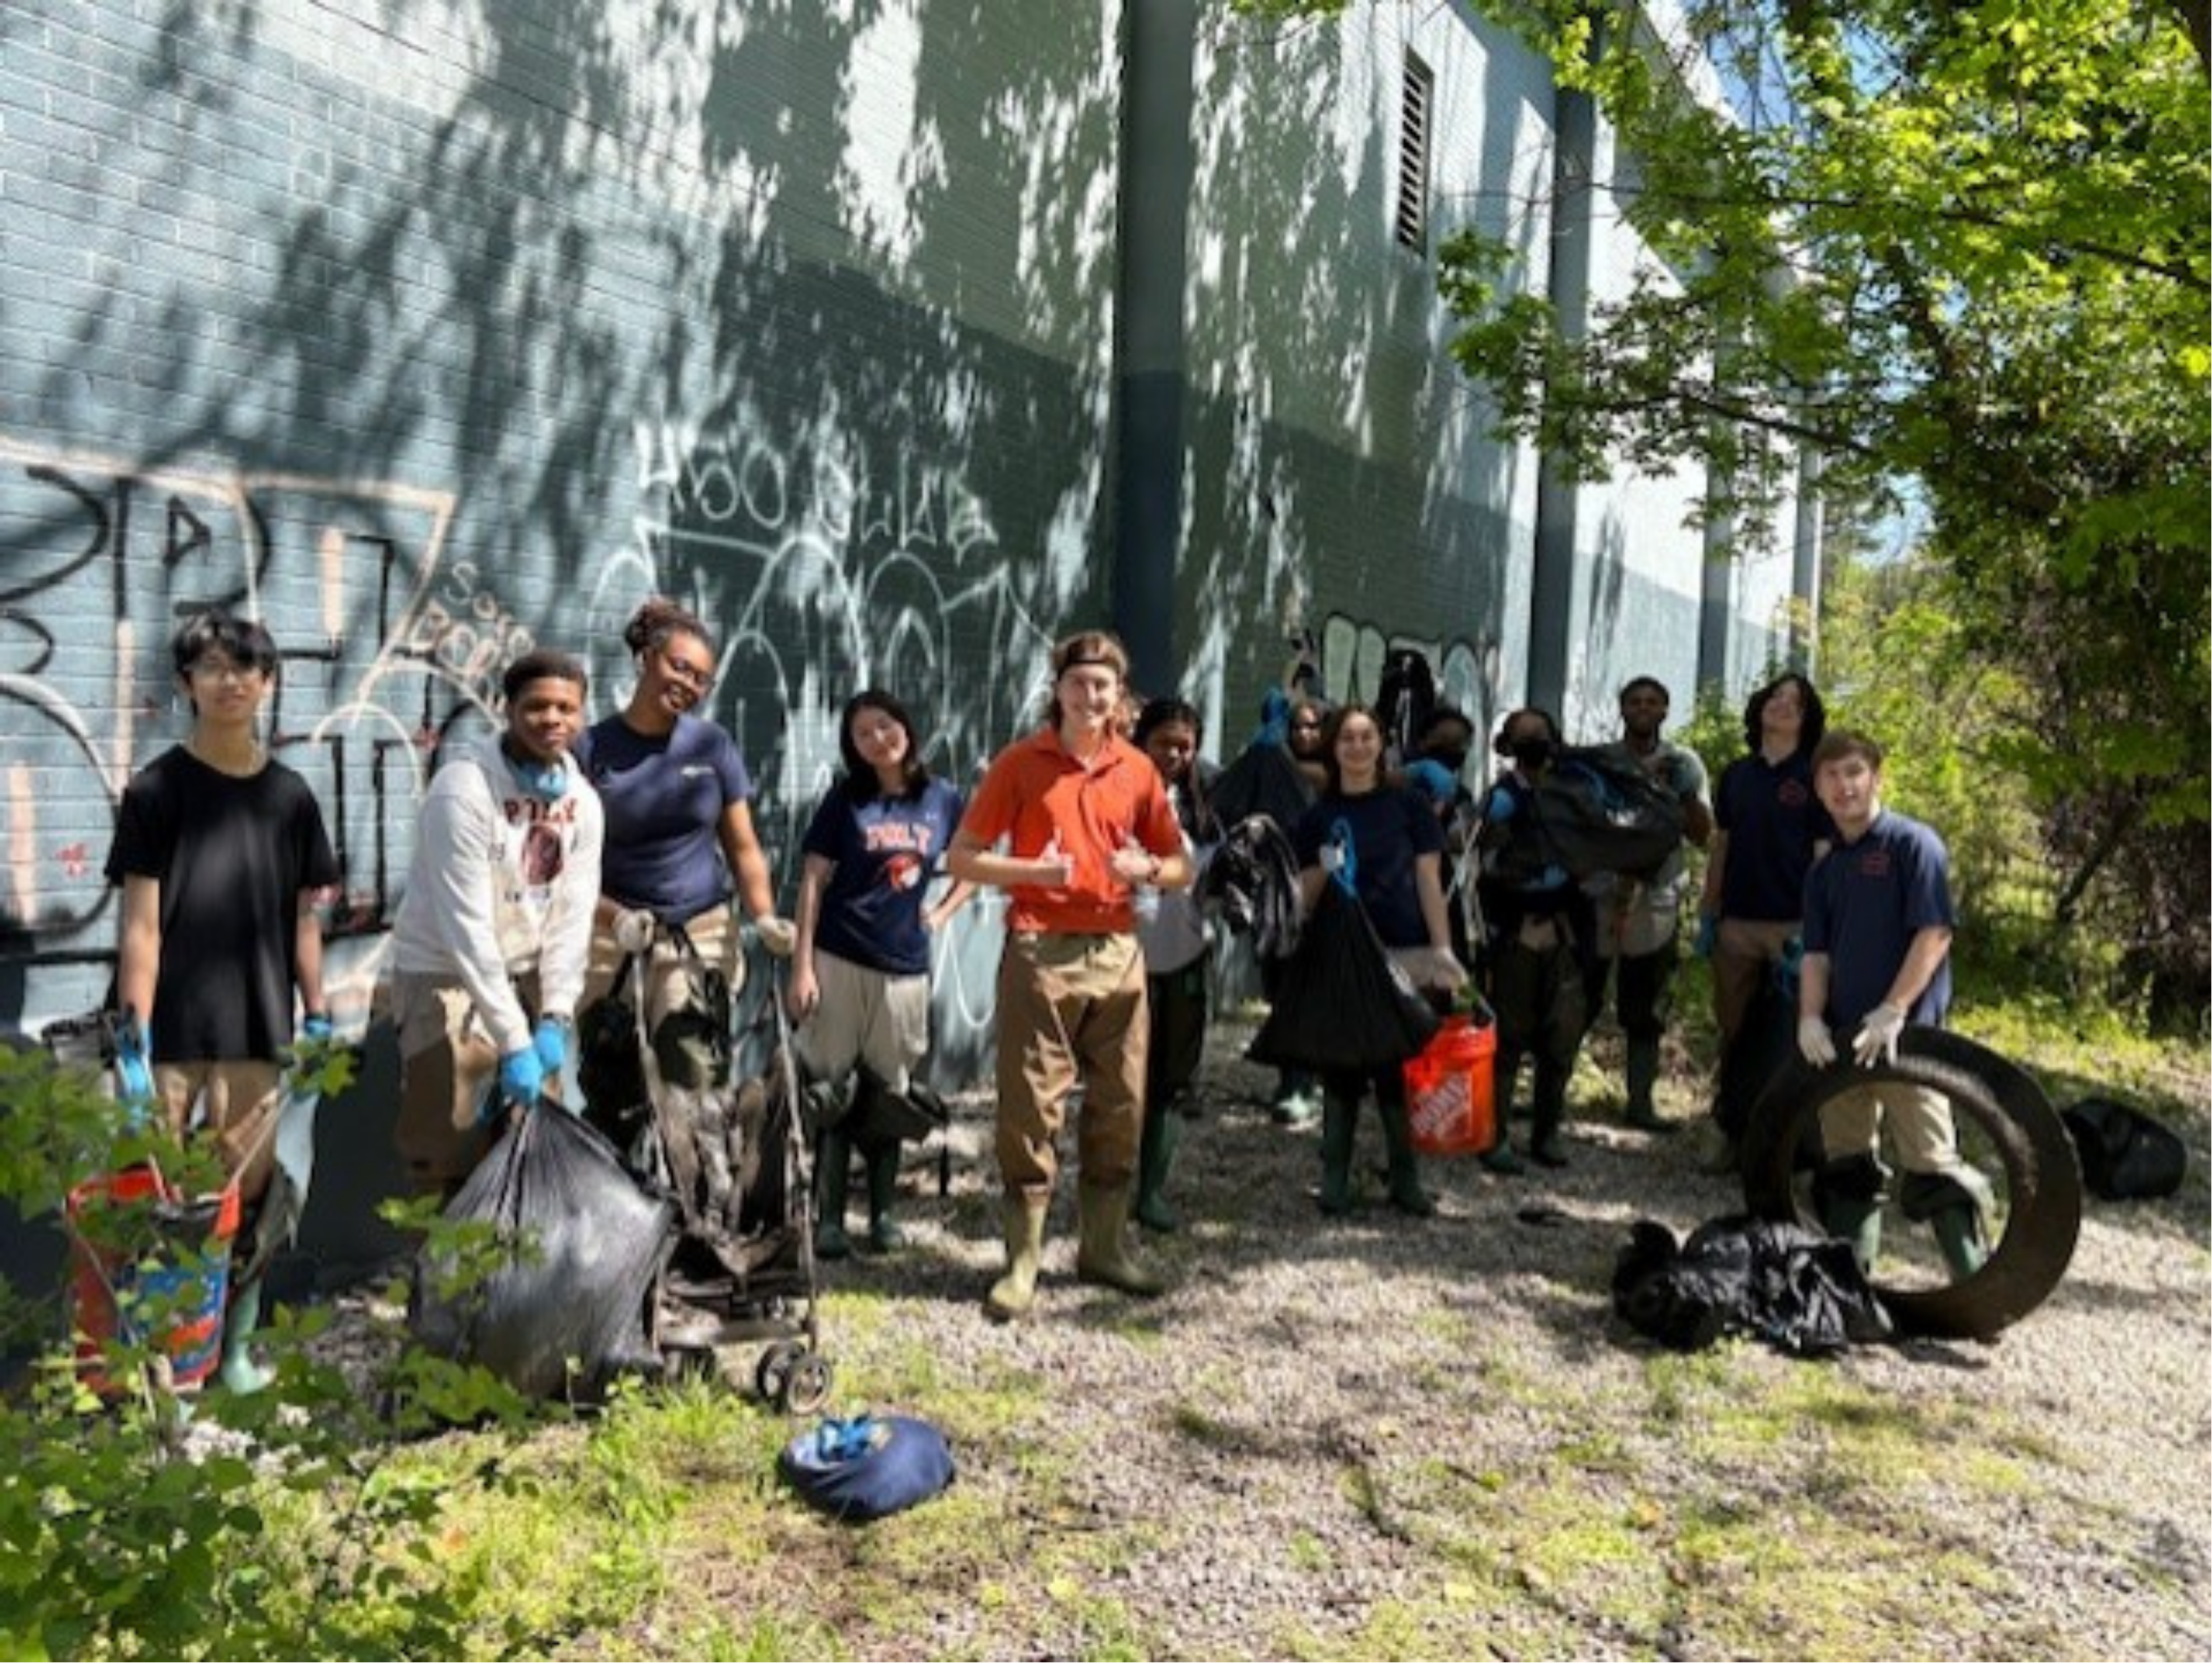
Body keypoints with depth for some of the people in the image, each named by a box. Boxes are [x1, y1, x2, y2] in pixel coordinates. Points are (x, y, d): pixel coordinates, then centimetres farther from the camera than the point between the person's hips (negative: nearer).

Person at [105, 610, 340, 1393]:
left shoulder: (290, 796, 8)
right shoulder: (156, 788, -2)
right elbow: (140, 924, -6)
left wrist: (318, 1018, 7)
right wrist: (133, 1037, -10)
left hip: (257, 1032, 3)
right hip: (171, 1034, -3)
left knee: (246, 1194, 8)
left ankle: (235, 1343, 20)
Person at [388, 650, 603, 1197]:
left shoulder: (581, 801, -3)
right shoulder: (464, 789, -22)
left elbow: (572, 918, -3)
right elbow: (467, 926, -25)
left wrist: (555, 1018, -12)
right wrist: (513, 1041, -26)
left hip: (525, 975, 6)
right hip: (445, 973, -6)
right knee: (448, 1148, -4)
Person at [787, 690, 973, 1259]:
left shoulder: (942, 800, 4)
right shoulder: (845, 799, -1)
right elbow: (812, 882, -4)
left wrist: (942, 913, 4)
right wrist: (801, 966, -10)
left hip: (905, 967, 2)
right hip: (839, 961, -2)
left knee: (891, 1090, 10)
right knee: (831, 1089, 1)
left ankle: (883, 1212, 22)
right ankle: (828, 1217, 8)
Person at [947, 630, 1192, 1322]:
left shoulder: (1137, 769, 9)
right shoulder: (1020, 762, 0)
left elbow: (1180, 864, 15)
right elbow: (963, 857, 0)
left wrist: (1148, 869, -8)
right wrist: (1033, 870, -15)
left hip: (1116, 951, 4)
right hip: (1040, 953, -4)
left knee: (1119, 1106, 9)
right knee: (1030, 1108, -3)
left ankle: (1105, 1247, 24)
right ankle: (1022, 1264, 6)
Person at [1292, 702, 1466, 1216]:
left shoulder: (1408, 806, 5)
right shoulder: (1319, 816, 7)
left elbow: (1429, 882, 3)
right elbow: (1308, 896, 7)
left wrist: (1443, 950, -4)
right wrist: (1324, 874, -14)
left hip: (1405, 954, -1)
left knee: (1401, 1064, 1)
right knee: (1340, 1063, 3)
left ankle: (1405, 1179, 12)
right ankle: (1335, 1178, 11)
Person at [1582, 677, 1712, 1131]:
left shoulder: (1683, 763, 7)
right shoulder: (1599, 760, 5)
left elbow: (1702, 835, 2)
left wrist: (1686, 792, -13)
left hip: (1656, 902, 1)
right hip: (1598, 896, -1)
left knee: (1646, 1012, 8)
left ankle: (1640, 1102, 15)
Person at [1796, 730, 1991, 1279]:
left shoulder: (1913, 843, -6)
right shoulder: (1824, 870, 12)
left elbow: (1935, 933, -13)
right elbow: (1816, 954, 11)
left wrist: (1892, 1012, -19)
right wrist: (1811, 1017, -6)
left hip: (1906, 1033, -6)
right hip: (1841, 1037, 6)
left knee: (1932, 1163, -6)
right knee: (1845, 1164, 11)